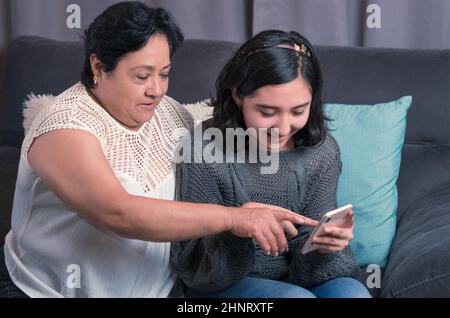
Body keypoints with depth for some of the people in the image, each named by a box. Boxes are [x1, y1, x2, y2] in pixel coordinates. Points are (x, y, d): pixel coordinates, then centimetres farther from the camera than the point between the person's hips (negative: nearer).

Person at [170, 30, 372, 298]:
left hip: (297, 277, 4)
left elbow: (306, 254, -5)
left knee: (354, 292, -24)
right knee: (298, 297, -30)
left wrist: (326, 243, -29)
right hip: (222, 284, -3)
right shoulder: (205, 153, -18)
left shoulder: (322, 151, -8)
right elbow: (190, 266, -15)